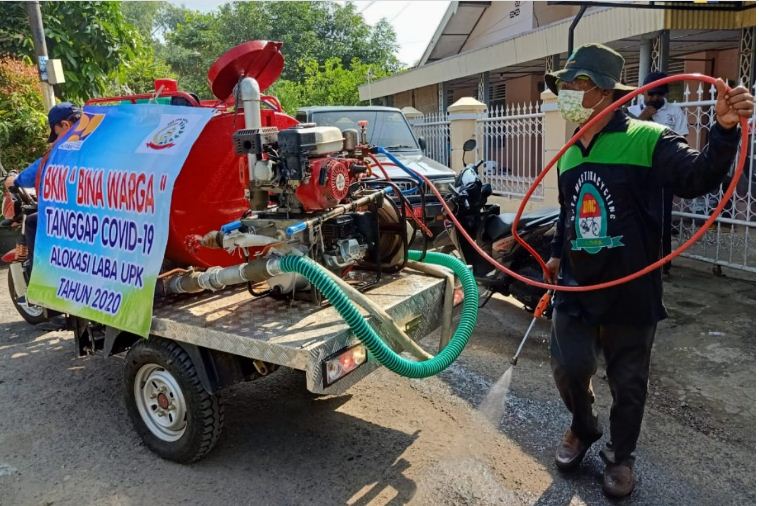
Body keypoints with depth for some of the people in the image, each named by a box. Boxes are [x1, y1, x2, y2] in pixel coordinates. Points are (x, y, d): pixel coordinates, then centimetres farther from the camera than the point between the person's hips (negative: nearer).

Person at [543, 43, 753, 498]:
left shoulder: (647, 139, -11)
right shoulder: (570, 154, 10)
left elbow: (697, 178, -26)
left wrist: (725, 132, -41)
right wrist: (558, 254, 21)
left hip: (630, 290, -4)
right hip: (577, 286, 5)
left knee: (628, 383, 11)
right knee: (569, 367, 5)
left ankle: (620, 456, 34)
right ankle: (584, 429, 36)